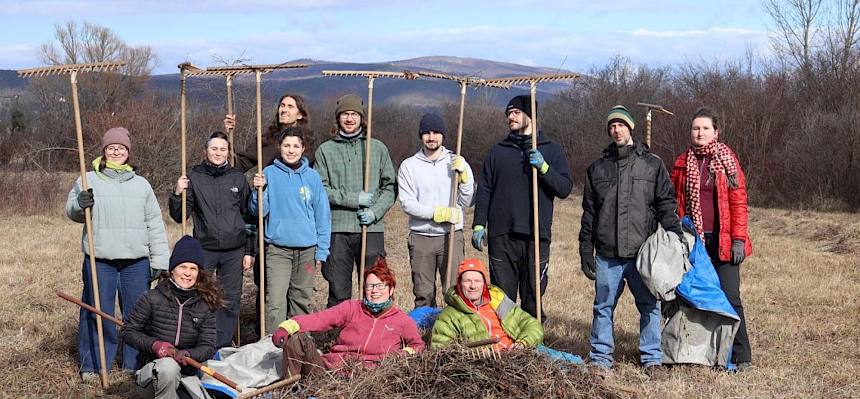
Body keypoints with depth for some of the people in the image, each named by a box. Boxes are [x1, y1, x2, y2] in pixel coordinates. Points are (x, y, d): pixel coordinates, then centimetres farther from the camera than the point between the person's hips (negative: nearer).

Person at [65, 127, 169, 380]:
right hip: (99, 260, -2)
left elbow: (155, 226, 13)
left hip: (136, 261, 2)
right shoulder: (88, 180, 7)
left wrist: (160, 262, 7)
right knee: (98, 312, 1)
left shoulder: (141, 184, 14)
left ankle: (135, 364, 18)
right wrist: (80, 205, -21)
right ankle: (92, 365, 14)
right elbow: (70, 210, 3)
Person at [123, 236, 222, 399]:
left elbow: (208, 346, -3)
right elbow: (129, 331, -1)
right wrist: (155, 345, -18)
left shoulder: (205, 306, 0)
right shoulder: (153, 299, -6)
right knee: (169, 366, -36)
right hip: (155, 365, -4)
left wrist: (187, 354, -24)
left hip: (187, 370, 4)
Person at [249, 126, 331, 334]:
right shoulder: (269, 174, 0)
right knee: (275, 302, -11)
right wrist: (259, 190, -18)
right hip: (277, 249, -2)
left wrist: (322, 251, 2)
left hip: (307, 249, 2)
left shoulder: (312, 176, 4)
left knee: (302, 301, 10)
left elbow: (323, 216, 6)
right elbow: (258, 211, 0)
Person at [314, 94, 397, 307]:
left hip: (371, 228, 1)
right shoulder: (325, 150, 6)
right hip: (338, 229, -1)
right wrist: (353, 199, -12)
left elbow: (390, 186, 8)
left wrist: (375, 212, -8)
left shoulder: (378, 148, 10)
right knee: (338, 294, 5)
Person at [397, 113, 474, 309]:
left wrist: (463, 174, -12)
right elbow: (407, 203, -5)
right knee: (423, 295, 6)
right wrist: (439, 213, -14)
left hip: (451, 236, -1)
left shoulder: (456, 163, 6)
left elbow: (466, 202, 1)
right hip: (420, 237, 1)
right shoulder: (409, 166, 5)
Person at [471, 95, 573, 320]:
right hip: (501, 236, 1)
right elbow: (483, 191, 13)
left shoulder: (551, 150, 9)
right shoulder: (497, 151, 14)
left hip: (536, 236, -1)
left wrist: (544, 168, -14)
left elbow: (565, 188, 0)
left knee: (532, 299, 3)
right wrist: (478, 224, 3)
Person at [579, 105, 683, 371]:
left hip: (643, 252, -2)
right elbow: (589, 213, 13)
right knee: (603, 307, 6)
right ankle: (600, 357, 17)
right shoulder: (597, 168, 13)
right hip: (607, 255, 2)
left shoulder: (652, 165, 7)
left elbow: (666, 205, 4)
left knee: (649, 306, 3)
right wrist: (586, 251, 9)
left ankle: (651, 357, 14)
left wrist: (675, 237, -7)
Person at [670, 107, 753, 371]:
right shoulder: (682, 163, 9)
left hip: (722, 240, -3)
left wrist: (738, 239, -9)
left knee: (730, 298, -5)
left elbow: (738, 202, -3)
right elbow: (675, 202, 12)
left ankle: (741, 356, 1)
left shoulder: (727, 161, 1)